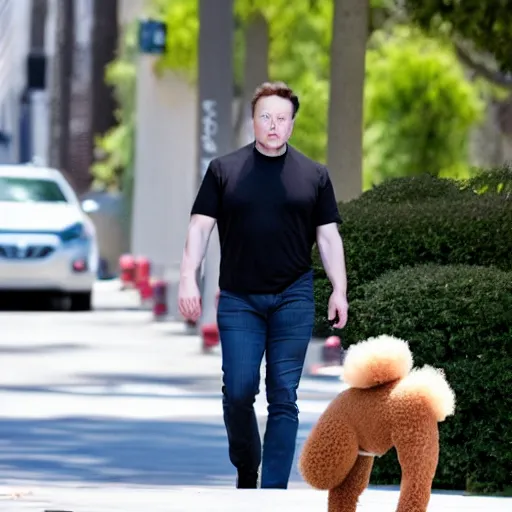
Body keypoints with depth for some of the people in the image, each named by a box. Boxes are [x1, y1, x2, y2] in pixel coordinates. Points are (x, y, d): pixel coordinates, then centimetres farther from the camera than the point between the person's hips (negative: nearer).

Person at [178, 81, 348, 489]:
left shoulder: (314, 175, 7)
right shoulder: (224, 170, 4)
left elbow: (328, 237, 7)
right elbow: (200, 226, 2)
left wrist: (340, 290, -2)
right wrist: (188, 278, -9)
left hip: (293, 299, 0)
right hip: (238, 300, 0)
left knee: (284, 397, -2)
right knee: (238, 392, -3)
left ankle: (274, 491, -2)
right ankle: (245, 472, 20)